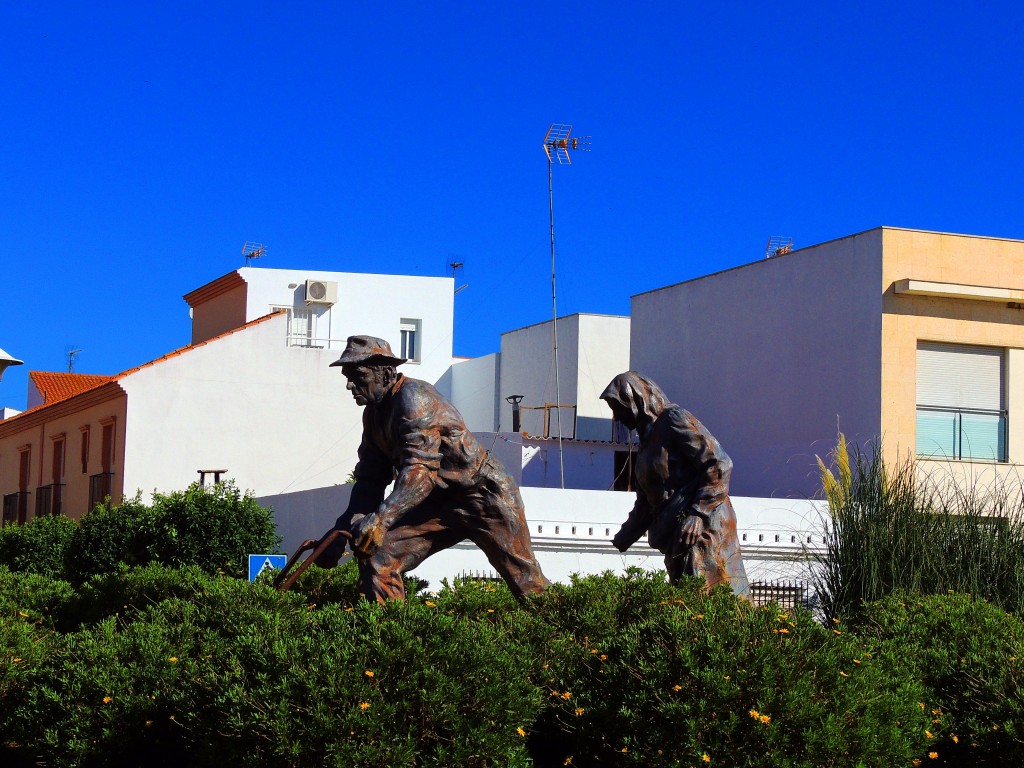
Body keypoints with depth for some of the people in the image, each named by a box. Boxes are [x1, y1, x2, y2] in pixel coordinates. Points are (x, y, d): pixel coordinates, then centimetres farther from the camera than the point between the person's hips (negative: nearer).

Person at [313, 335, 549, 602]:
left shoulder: (413, 397, -22)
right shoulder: (374, 413, 6)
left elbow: (420, 468, -33)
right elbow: (370, 480, 8)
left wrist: (380, 518, -43)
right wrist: (341, 531, -4)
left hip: (483, 492, -8)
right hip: (440, 501, 8)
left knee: (526, 581, -4)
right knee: (376, 557, -8)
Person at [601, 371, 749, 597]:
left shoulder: (674, 420, -5)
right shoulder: (648, 439, 23)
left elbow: (719, 464, -15)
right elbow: (646, 502, 30)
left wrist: (697, 513, -21)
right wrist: (623, 539, 28)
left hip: (702, 528, -9)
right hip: (674, 536, 9)